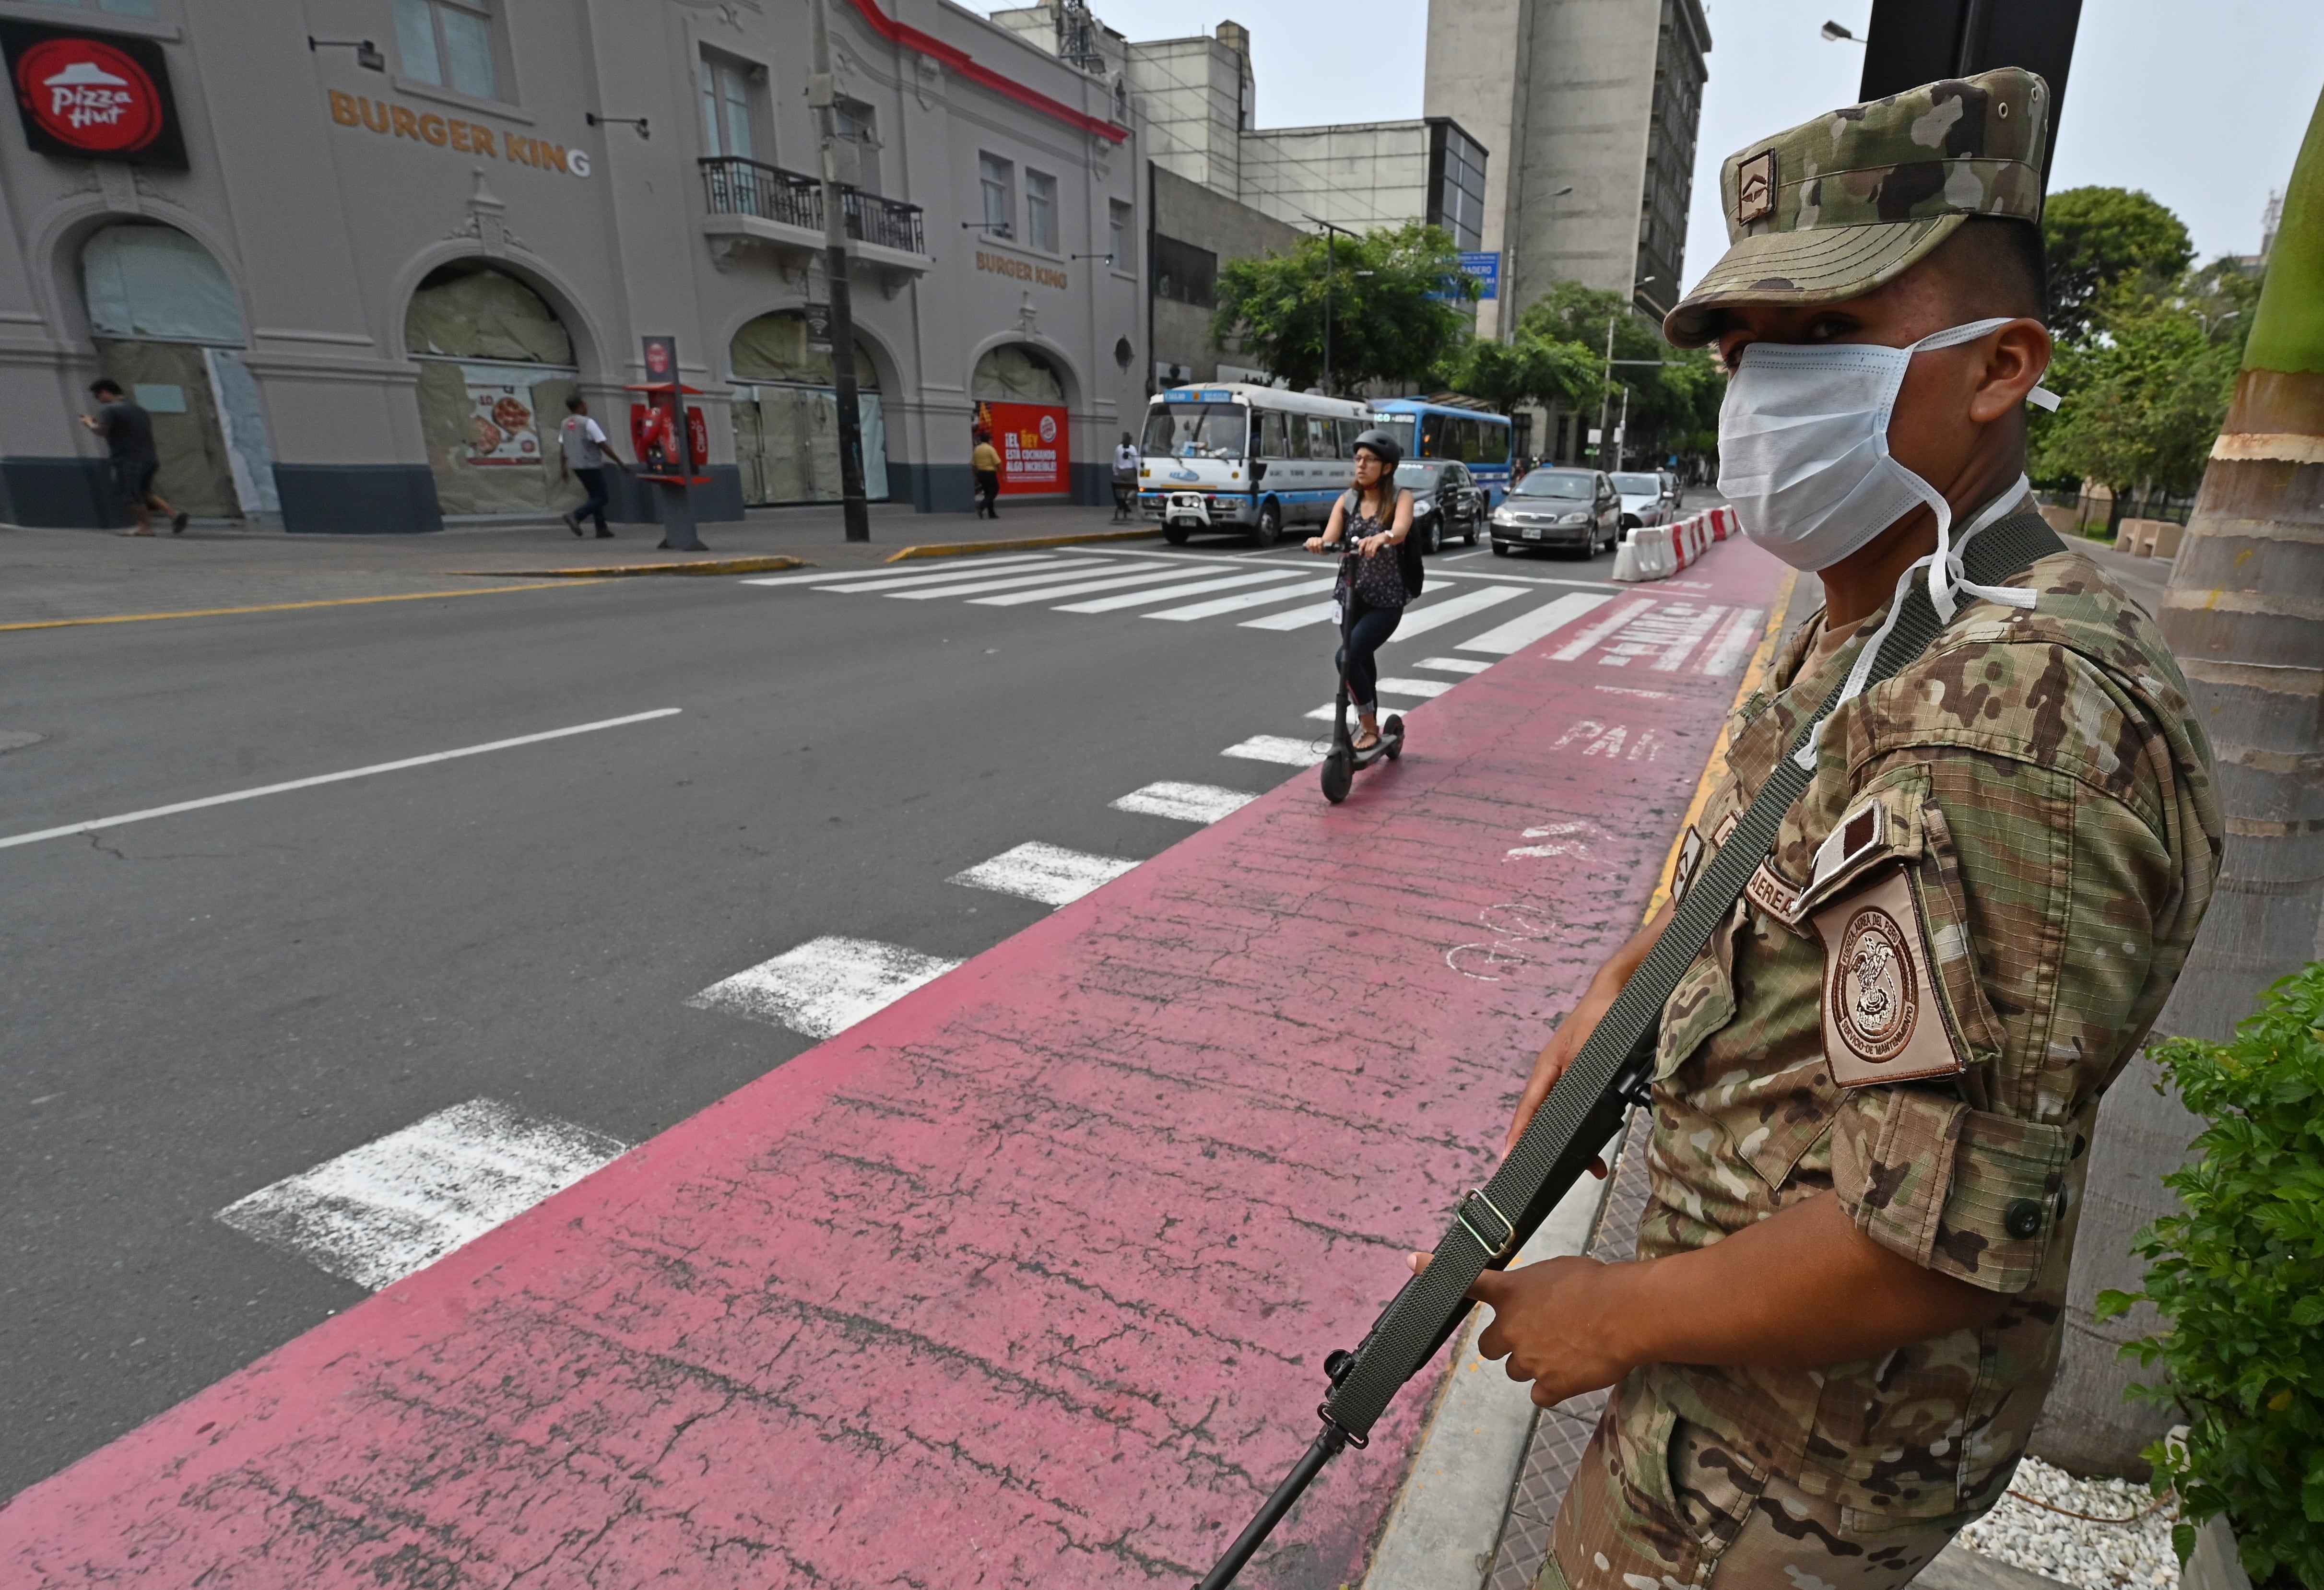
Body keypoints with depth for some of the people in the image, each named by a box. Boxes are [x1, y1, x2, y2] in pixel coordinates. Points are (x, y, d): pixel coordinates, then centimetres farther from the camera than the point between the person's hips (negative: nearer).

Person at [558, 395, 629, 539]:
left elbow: (562, 447, 11)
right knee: (601, 498, -2)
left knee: (595, 496, 16)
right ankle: (575, 516, -17)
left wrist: (563, 468, 19)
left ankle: (602, 529, 12)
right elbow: (604, 446, -15)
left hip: (576, 466, 8)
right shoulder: (588, 423, -14)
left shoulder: (565, 424, 8)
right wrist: (620, 463, -9)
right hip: (591, 466, -8)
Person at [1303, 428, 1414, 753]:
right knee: (1362, 662, 14)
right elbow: (1330, 540, -10)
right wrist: (1318, 542, -34)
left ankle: (1369, 728, -3)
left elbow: (1400, 530, -28)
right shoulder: (1347, 501, 4)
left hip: (1386, 600, -5)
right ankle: (1371, 728, 31)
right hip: (1351, 596, 5)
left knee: (1347, 658, -20)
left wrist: (1381, 537, -51)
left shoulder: (1400, 499, -7)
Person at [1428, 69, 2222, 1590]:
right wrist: (1621, 981, 8)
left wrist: (1616, 1315, -22)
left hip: (1806, 1409, -9)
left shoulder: (2008, 710, -33)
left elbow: (1940, 1246, -35)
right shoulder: (1863, 633, 0)